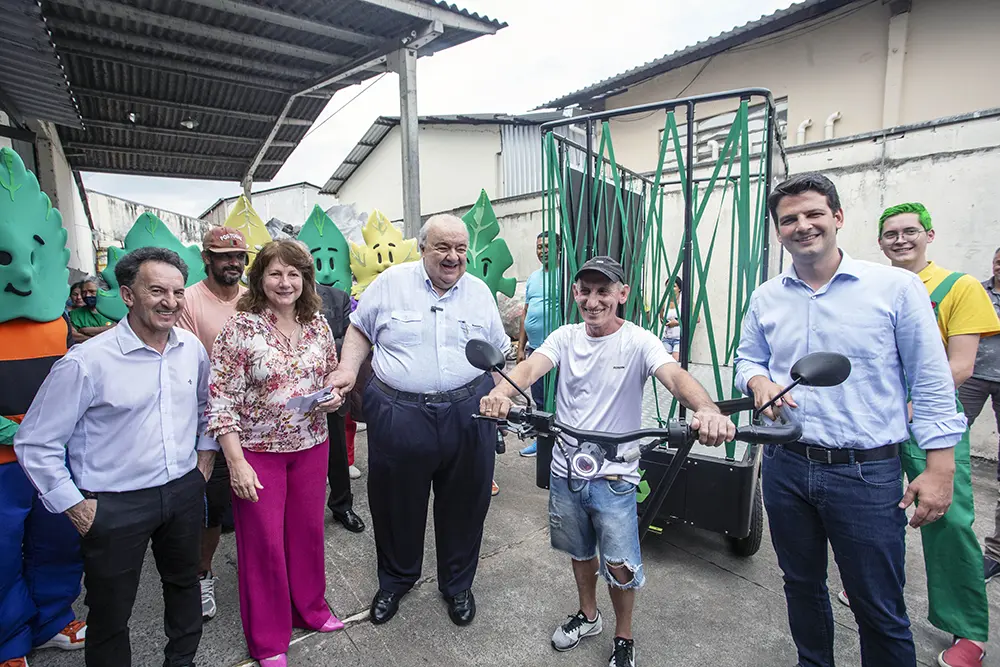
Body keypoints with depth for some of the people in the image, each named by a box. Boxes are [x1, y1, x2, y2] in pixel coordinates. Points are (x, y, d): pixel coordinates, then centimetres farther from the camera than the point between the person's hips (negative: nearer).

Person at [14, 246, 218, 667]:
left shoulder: (192, 348, -3)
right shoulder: (86, 361, -18)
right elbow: (35, 444, -11)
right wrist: (75, 506, -9)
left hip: (184, 491, 5)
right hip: (115, 504, -5)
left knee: (184, 584, 24)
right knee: (110, 613, 14)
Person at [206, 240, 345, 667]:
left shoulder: (317, 324, 0)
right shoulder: (240, 328, -13)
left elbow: (333, 374, 14)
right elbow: (220, 400, -13)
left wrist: (334, 396, -8)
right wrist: (236, 462, -17)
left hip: (311, 445, 4)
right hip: (257, 451, -4)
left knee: (308, 530, 17)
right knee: (263, 541, 10)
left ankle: (310, 609, 42)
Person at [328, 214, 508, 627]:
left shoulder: (479, 292, 7)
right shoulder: (391, 282, 1)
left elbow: (499, 353, 14)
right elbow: (360, 329, 9)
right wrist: (348, 369, -6)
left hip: (467, 415, 2)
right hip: (397, 414, -1)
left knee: (464, 505, 13)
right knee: (397, 504, 15)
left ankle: (457, 585, 38)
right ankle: (395, 580, 42)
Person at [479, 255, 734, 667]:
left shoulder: (638, 341, -11)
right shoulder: (565, 337, -2)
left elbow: (675, 376, -28)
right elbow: (531, 367, -19)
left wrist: (707, 410, -50)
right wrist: (501, 392, -42)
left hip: (614, 476, -3)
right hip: (565, 471, 4)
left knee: (620, 567, 1)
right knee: (580, 552, 23)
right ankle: (588, 617, 50)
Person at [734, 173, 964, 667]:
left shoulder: (896, 286, -6)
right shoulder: (765, 298, 5)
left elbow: (931, 384, -4)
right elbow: (746, 358, 14)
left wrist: (939, 469, -7)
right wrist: (758, 381, -9)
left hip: (867, 474, -4)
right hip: (785, 468, 4)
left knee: (879, 608, 8)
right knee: (802, 585, 21)